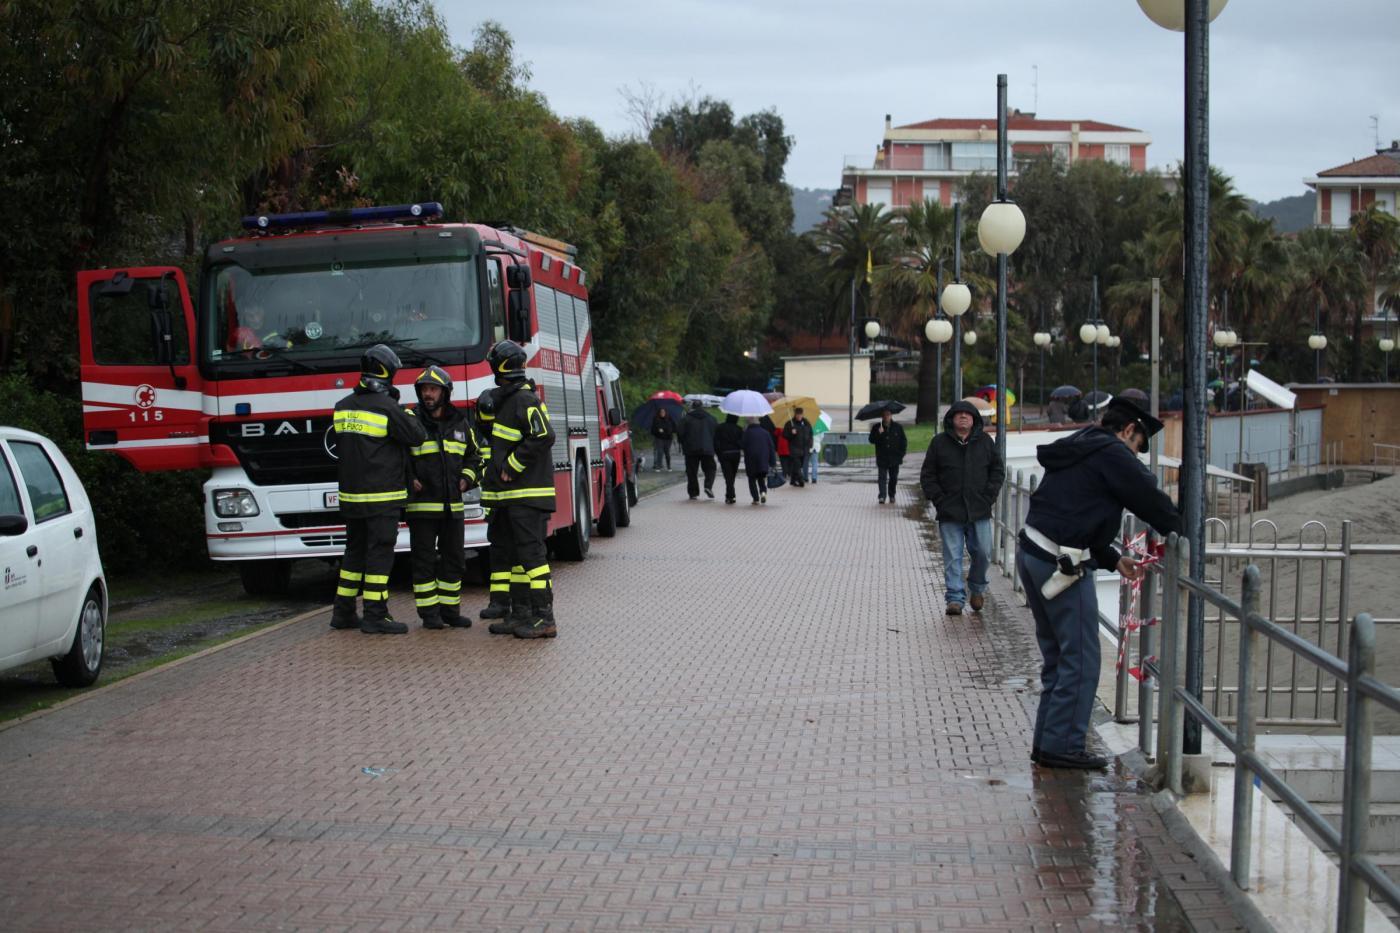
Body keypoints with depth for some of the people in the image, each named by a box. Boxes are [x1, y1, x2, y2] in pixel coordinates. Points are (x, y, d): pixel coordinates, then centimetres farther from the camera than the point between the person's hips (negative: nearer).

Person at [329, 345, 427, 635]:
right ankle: (375, 616, -6)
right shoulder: (387, 407, -14)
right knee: (379, 553, -4)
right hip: (382, 495, -7)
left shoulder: (343, 407, 8)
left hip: (350, 493, 7)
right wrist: (407, 414, 6)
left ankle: (343, 612, 18)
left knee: (355, 551, 15)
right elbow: (417, 436, -7)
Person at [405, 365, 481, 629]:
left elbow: (474, 456, 22)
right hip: (421, 505, -4)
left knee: (454, 558, 9)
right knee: (424, 560, 0)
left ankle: (450, 610, 18)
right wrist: (407, 479, -13)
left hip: (452, 505, 5)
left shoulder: (460, 424, 9)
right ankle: (429, 612, 6)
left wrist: (467, 478, 5)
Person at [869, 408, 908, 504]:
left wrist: (902, 453, 0)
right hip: (882, 458, -1)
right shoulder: (877, 428, 2)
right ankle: (882, 496, -15)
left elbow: (904, 441, 8)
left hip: (894, 458, 2)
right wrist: (878, 434, -22)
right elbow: (872, 440, -6)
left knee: (893, 478, 11)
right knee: (882, 477, -10)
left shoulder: (897, 427, 4)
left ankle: (891, 495, 27)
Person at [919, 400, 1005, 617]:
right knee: (952, 558, -2)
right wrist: (939, 499, -5)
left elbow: (998, 470, 13)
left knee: (982, 553, 2)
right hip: (950, 513, -1)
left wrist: (989, 496, 1)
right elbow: (927, 475, 6)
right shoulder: (939, 442, 4)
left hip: (979, 511, 1)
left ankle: (977, 587, 27)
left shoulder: (985, 441, 8)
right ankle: (955, 598, 1)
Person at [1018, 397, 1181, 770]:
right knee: (1081, 659, -3)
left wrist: (1112, 558, 22)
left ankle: (1047, 741, 19)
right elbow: (1150, 499, -7)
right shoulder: (1112, 454, -7)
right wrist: (1179, 533, 11)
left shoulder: (1077, 452, 22)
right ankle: (1063, 746, -2)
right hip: (1062, 566, -10)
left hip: (1032, 554, 10)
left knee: (1057, 656, 17)